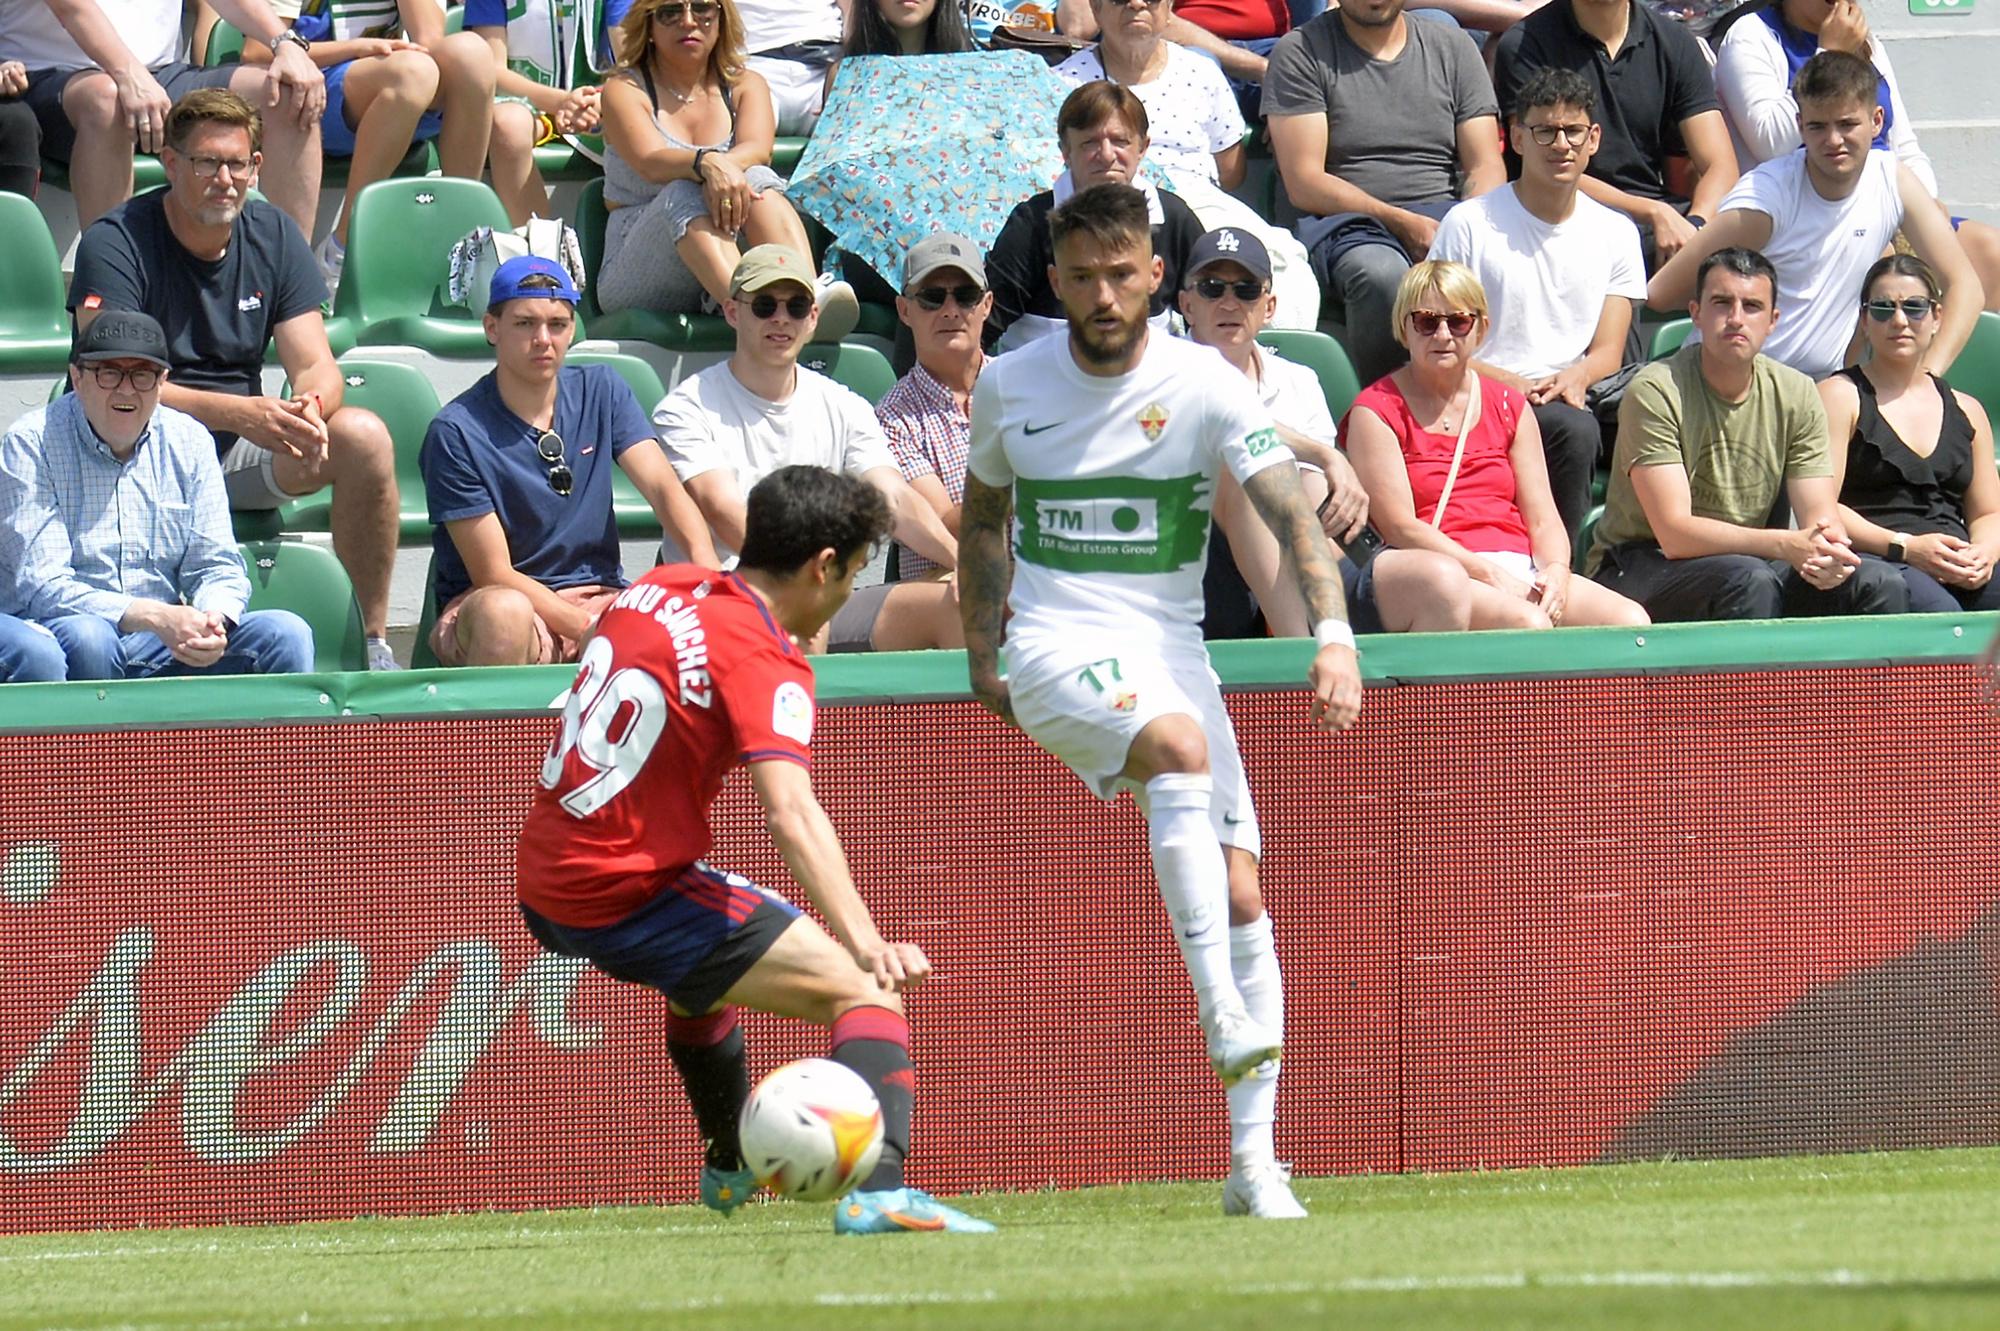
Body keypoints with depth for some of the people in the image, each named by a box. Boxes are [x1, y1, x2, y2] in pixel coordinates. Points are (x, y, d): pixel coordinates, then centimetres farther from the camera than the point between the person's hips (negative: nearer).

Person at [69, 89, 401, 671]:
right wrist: (238, 414, -34)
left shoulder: (275, 237, 4)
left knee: (365, 438, -19)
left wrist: (310, 408, -28)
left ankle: (372, 643, -11)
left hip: (240, 450, 5)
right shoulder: (117, 242, -13)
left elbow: (316, 367, -1)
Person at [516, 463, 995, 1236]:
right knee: (867, 990, -15)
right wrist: (863, 940, -41)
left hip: (544, 885, 9)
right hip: (628, 900, -9)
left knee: (706, 964, 40)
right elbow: (792, 812, -31)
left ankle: (730, 1165, 58)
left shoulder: (658, 591, 8)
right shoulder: (765, 660, -16)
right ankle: (877, 1192, -37)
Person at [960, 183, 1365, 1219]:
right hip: (1056, 651, -2)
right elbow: (982, 516, 23)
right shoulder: (1009, 386, 4)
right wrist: (980, 655, 21)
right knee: (1182, 746, -35)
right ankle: (1223, 1017, -40)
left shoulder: (1203, 386, -2)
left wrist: (1333, 635, -26)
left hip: (1171, 653, 2)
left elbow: (1291, 515, -11)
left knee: (1240, 895, -8)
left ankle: (1253, 1163, -3)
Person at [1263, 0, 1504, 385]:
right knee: (1381, 273, -40)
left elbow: (1485, 169, 11)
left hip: (1447, 214, 3)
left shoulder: (1454, 47, 17)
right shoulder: (1300, 53, 6)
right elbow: (1304, 184, -3)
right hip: (1347, 221, -2)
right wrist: (1403, 223, -14)